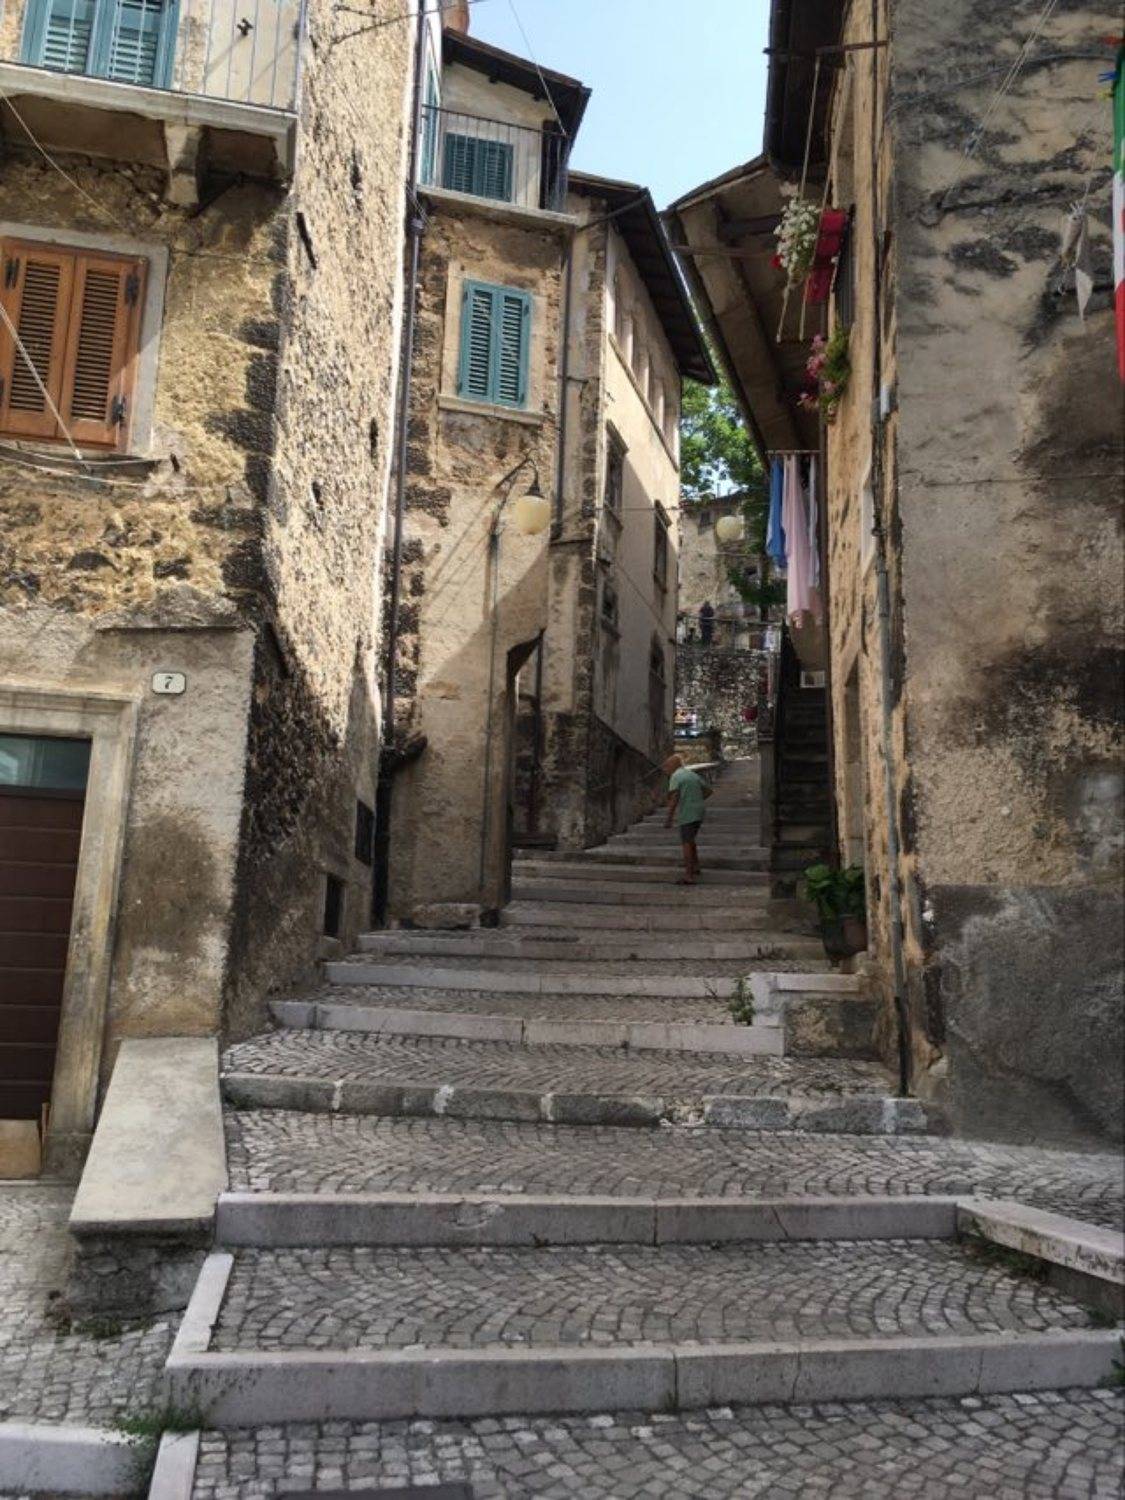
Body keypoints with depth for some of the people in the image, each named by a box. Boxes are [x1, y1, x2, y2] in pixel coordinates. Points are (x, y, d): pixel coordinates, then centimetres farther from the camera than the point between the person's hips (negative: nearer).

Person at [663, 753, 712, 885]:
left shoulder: (675, 777, -9)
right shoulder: (693, 775, 15)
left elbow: (674, 799, -18)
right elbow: (708, 790, 20)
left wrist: (669, 820, -17)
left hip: (686, 815, -8)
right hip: (698, 813, 8)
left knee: (686, 844, -5)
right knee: (691, 840, 24)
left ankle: (689, 876, -8)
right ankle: (695, 867, 31)